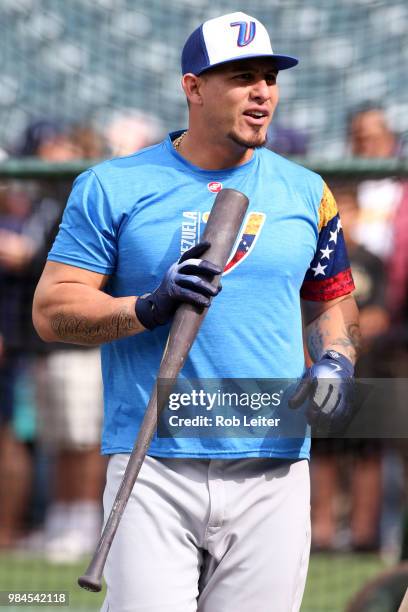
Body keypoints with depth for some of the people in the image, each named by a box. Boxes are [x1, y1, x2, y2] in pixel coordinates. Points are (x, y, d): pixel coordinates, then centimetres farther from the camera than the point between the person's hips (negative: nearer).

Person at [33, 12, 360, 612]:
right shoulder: (113, 187, 2)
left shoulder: (305, 192, 12)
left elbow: (333, 301, 23)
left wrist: (334, 362, 1)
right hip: (154, 474, -3)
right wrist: (149, 308, -17)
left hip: (272, 477, 3)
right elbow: (52, 311, -1)